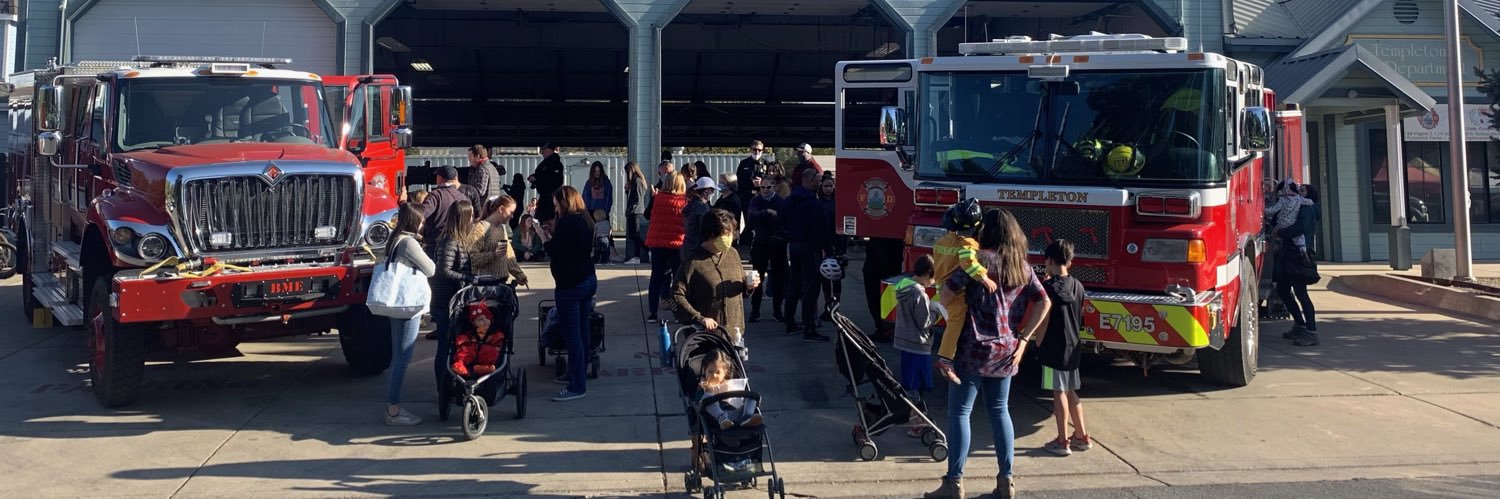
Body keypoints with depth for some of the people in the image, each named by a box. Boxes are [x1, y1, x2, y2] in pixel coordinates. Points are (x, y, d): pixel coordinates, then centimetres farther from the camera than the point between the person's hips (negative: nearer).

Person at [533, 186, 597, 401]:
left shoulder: (566, 222, -17)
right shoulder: (585, 220, 11)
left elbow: (556, 253, -17)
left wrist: (544, 237, -2)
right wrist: (551, 238, 13)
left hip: (570, 285, -10)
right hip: (588, 280, 10)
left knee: (572, 335, -7)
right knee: (582, 331, 17)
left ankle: (577, 386, -6)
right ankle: (577, 374, 29)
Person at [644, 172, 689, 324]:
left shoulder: (657, 198, -4)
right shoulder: (685, 201, -9)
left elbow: (648, 216, 10)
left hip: (656, 242, 2)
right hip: (677, 243, -2)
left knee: (656, 277, 9)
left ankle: (652, 313, 7)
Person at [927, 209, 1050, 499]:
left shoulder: (980, 258, -8)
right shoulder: (1022, 266, 9)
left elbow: (947, 287, -15)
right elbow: (1043, 303, 7)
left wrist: (952, 312, 3)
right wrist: (1023, 339, 7)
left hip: (975, 347, -6)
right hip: (1006, 350, 6)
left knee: (959, 412, 0)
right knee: (1000, 411, 15)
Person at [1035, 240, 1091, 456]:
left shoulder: (1049, 287, -14)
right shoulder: (1078, 286, 6)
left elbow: (1044, 321, -15)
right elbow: (1079, 318, 14)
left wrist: (1038, 344, -1)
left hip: (1054, 348, -7)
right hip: (1073, 348, 7)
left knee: (1059, 393, -2)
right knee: (1071, 392, 16)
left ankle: (1062, 441, 3)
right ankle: (1081, 436, 22)